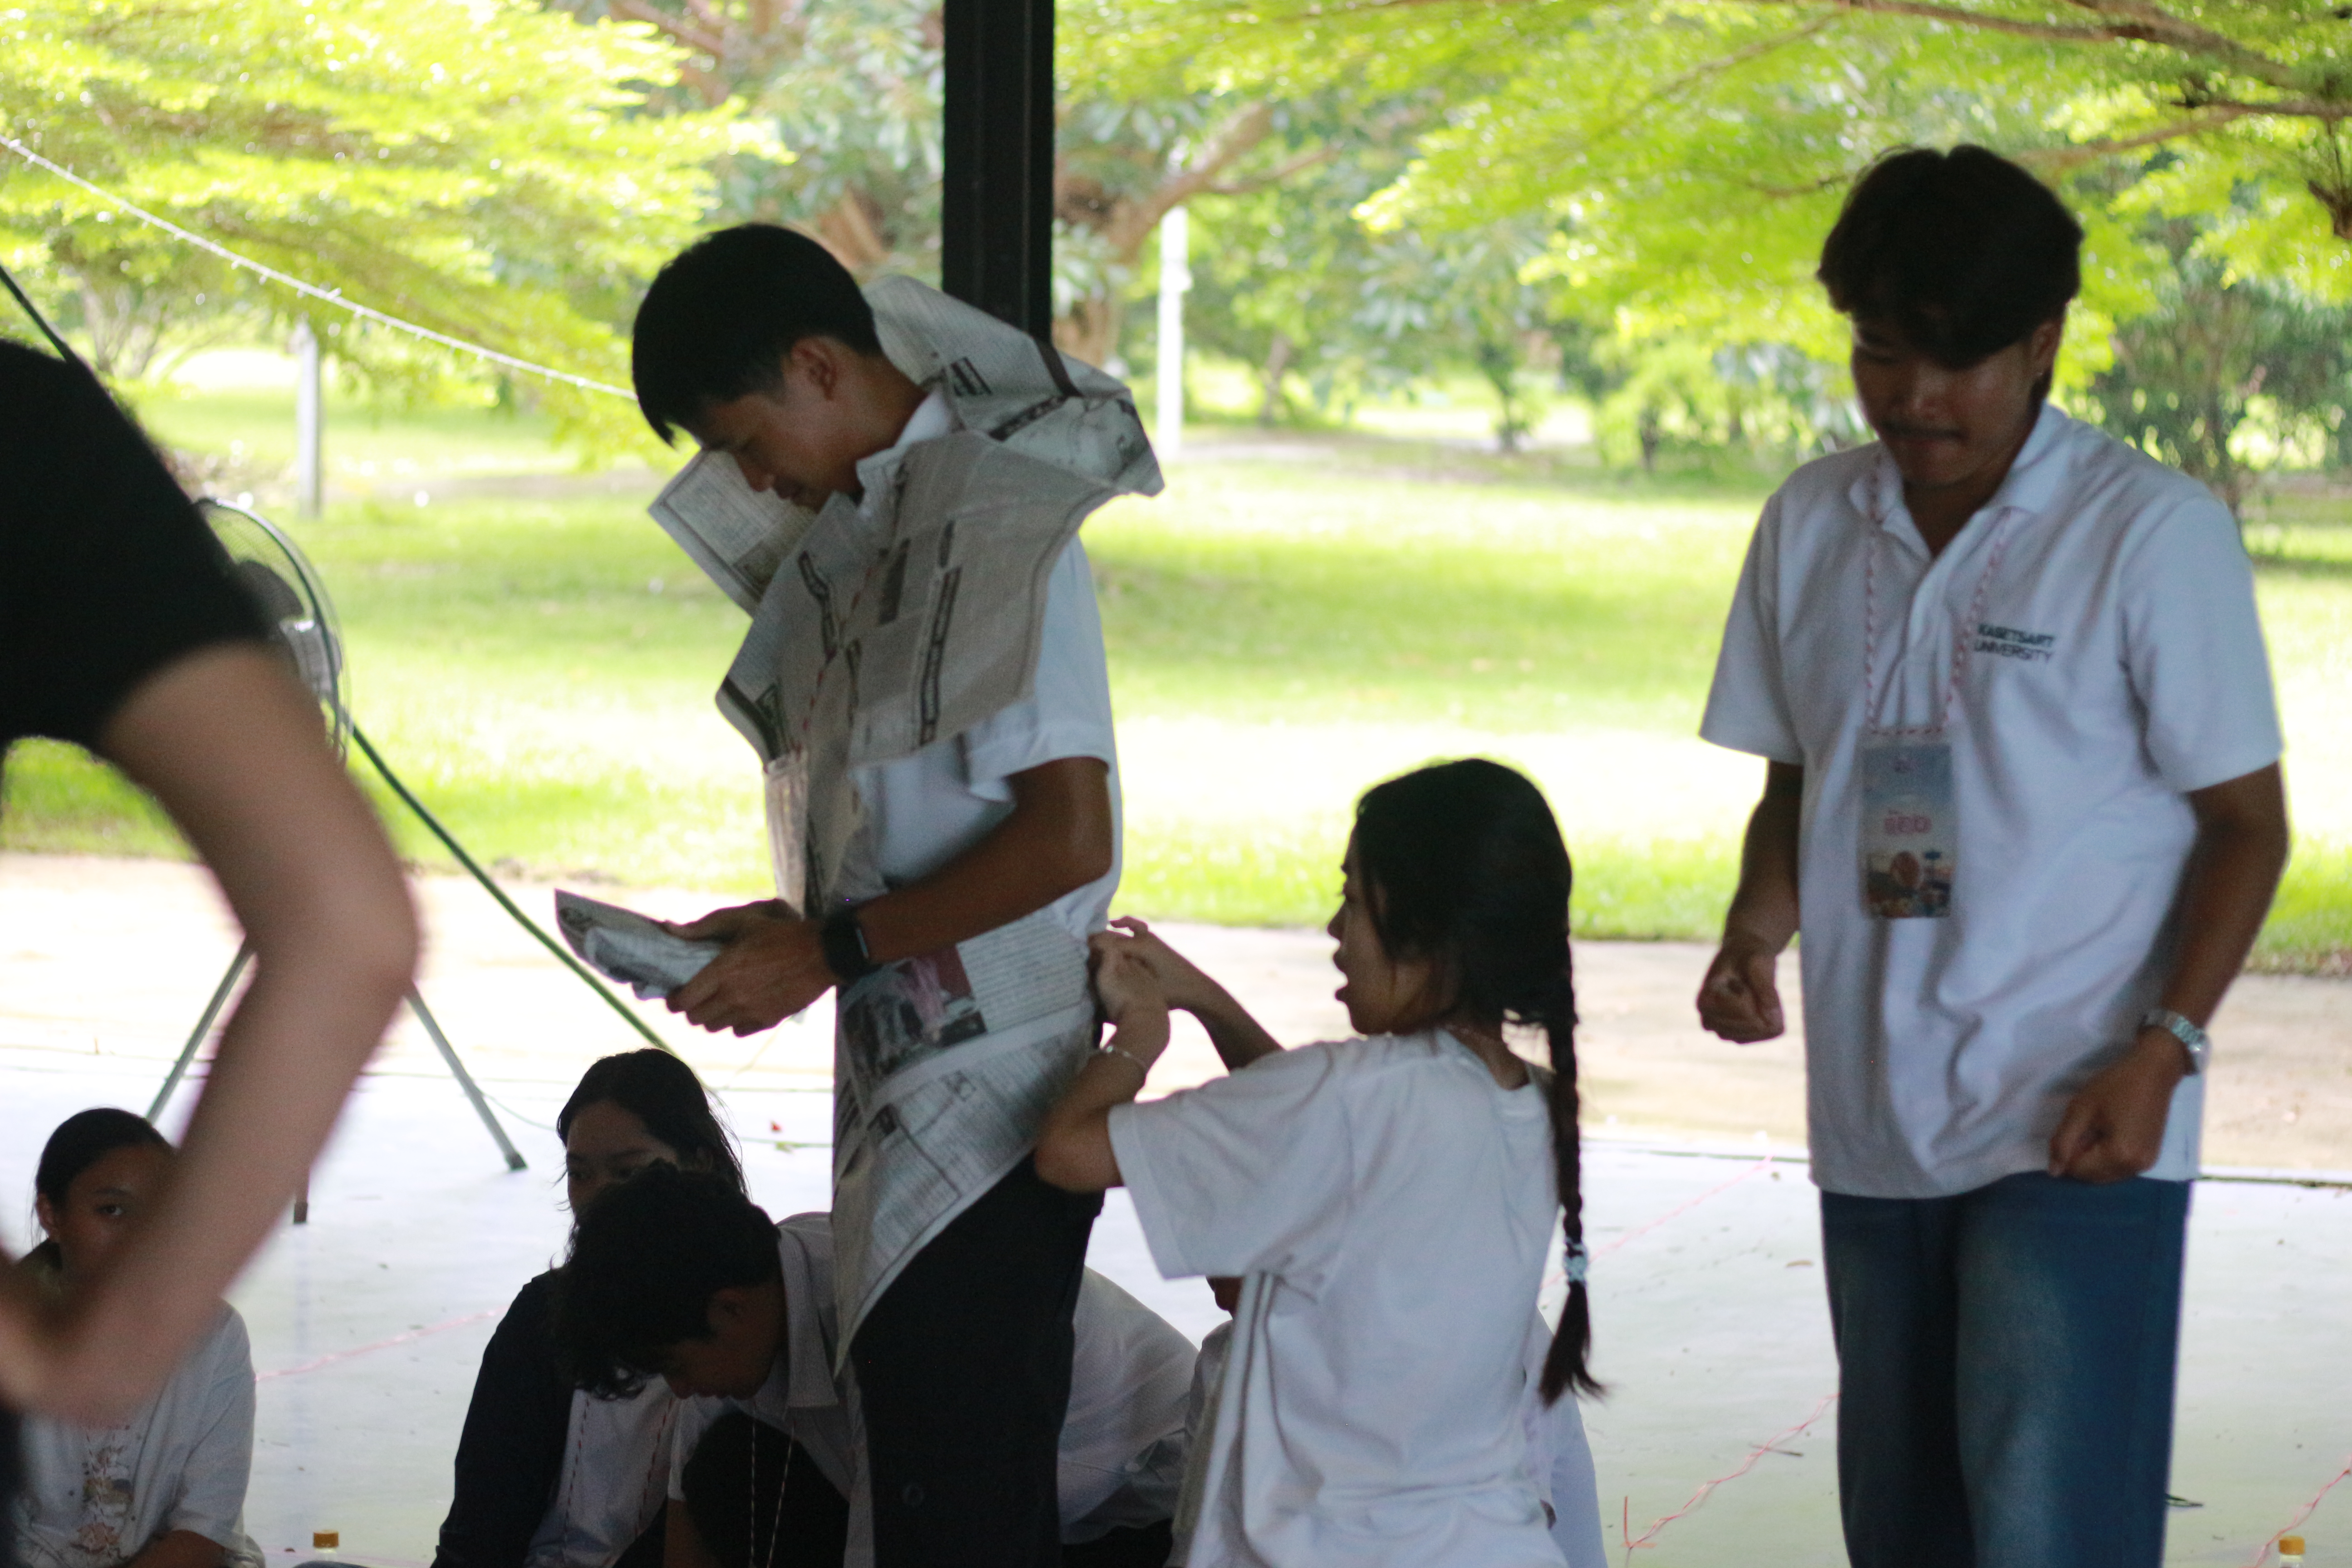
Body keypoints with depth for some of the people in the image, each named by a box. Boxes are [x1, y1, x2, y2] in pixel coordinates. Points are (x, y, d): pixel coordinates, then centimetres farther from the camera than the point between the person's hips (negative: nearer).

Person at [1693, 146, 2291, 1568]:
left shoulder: (2155, 531, -8)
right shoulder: (1813, 524, 8)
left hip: (2074, 1131, -6)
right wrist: (1757, 935, -3)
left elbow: (2248, 820, -4)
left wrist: (2162, 1048, -16)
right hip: (1875, 1124, 6)